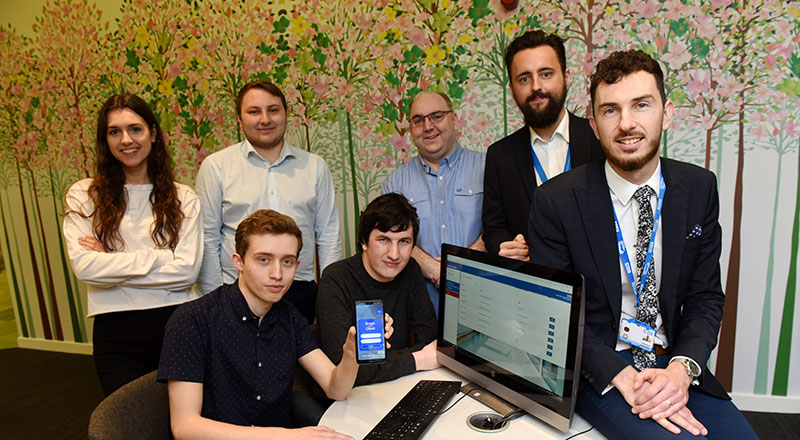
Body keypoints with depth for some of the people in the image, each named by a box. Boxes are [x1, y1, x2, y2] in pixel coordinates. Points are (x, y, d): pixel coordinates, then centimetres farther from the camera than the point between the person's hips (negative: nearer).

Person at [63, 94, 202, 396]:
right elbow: (84, 266, -11)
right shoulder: (83, 196, 2)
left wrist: (112, 263, -8)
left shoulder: (182, 197, 1)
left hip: (177, 322, 1)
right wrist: (157, 258, -12)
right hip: (116, 329, 0)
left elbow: (187, 270, -10)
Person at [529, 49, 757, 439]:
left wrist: (682, 367, -14)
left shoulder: (699, 188, 1)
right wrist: (622, 377, -19)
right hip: (597, 370, -4)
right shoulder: (557, 200, -12)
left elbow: (705, 296, 3)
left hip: (674, 366, 4)